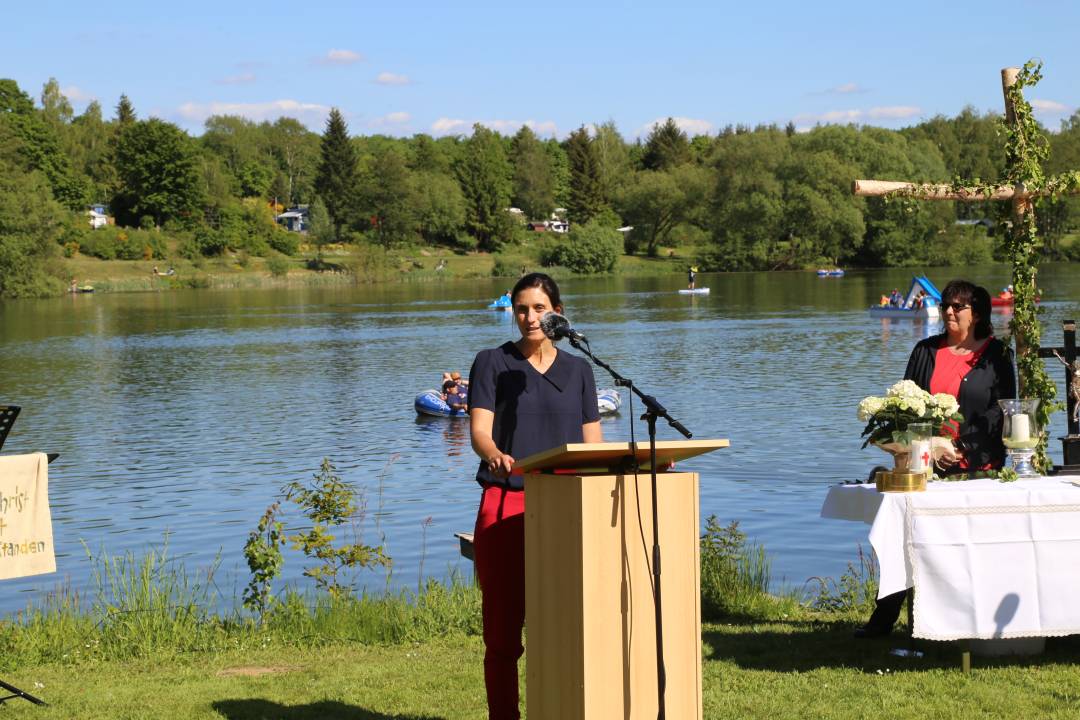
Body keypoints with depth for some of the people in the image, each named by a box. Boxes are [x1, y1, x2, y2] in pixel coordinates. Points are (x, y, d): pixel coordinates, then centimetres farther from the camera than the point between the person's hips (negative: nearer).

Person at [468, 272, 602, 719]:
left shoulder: (578, 370, 14)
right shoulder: (492, 363, 5)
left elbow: (593, 447, 12)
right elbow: (479, 431, -7)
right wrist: (494, 455, -30)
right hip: (505, 507, -2)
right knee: (503, 628, -3)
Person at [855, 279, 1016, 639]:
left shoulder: (997, 355, 4)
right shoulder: (926, 351, 13)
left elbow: (1001, 414, 1)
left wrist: (962, 450, -8)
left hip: (976, 468, -2)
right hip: (926, 465, 2)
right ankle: (883, 617, 4)